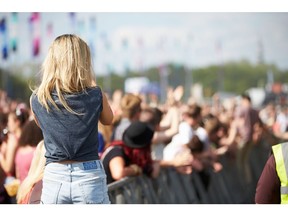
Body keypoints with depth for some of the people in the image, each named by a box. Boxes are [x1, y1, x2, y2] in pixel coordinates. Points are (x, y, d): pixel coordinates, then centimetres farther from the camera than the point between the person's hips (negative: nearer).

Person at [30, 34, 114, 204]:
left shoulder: (37, 99, -2)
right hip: (89, 177, -1)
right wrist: (92, 84, 14)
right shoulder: (95, 95, -6)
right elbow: (108, 120, 16)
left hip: (54, 177, 2)